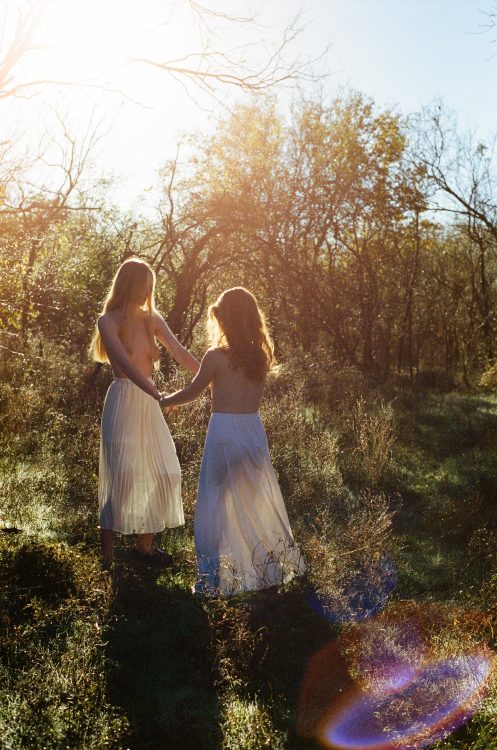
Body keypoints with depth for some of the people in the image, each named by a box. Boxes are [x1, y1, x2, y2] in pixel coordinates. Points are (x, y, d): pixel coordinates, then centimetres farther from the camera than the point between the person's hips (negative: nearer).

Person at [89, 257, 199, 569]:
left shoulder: (151, 319, 10)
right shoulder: (109, 321, -7)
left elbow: (180, 353, 2)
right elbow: (125, 362, -21)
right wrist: (158, 394, -33)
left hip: (149, 402, 6)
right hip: (124, 401, -6)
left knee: (163, 472, 6)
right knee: (123, 476, -8)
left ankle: (145, 543, 21)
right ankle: (107, 554, 4)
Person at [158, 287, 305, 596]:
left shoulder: (216, 356, -11)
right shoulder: (262, 356, 2)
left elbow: (193, 391, 2)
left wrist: (162, 401, 20)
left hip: (224, 432, -5)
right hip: (254, 429, 5)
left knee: (219, 505, 6)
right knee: (260, 502, 16)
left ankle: (218, 581, 12)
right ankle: (271, 570, 28)